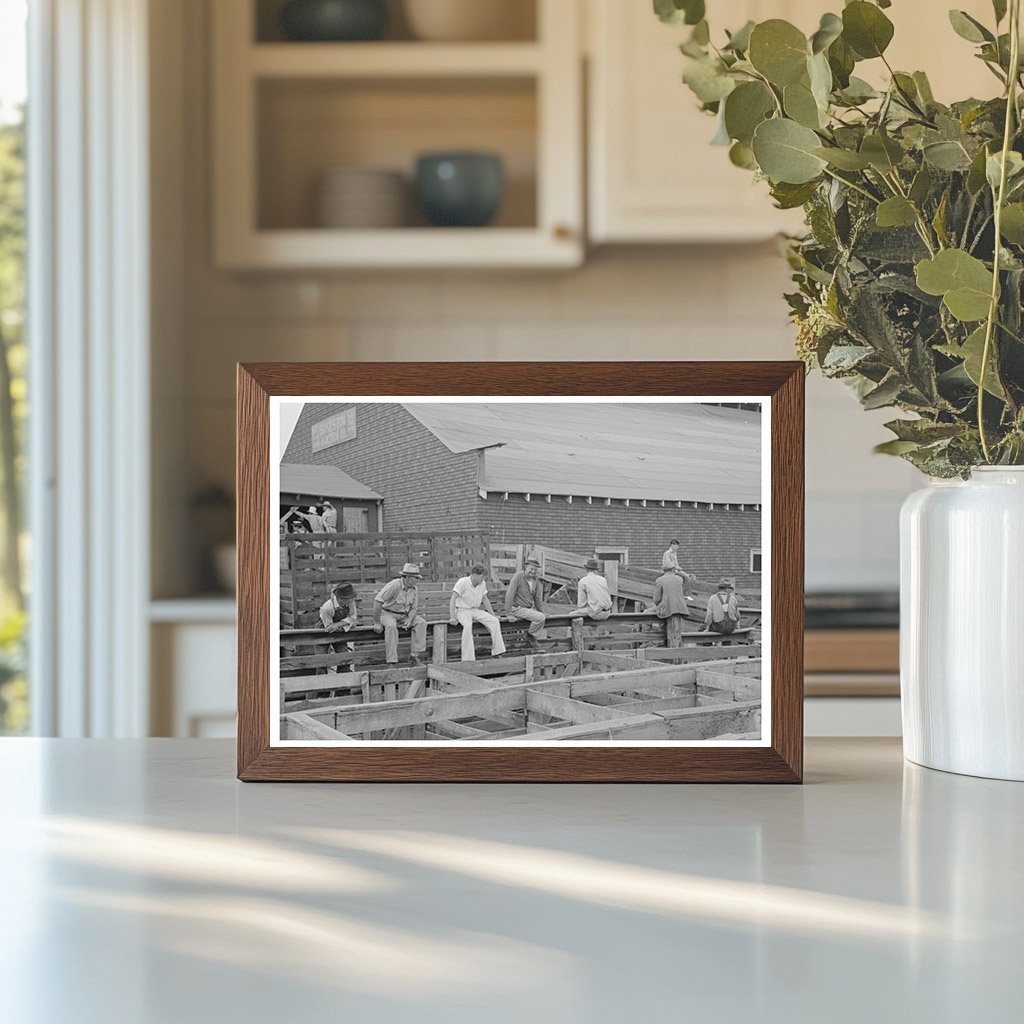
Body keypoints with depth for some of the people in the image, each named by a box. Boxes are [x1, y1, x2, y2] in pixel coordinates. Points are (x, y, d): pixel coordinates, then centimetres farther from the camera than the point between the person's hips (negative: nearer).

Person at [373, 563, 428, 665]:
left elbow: (414, 608, 7)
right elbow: (377, 601, -27)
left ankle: (417, 657, -14)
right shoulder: (394, 586, -23)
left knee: (421, 622, -15)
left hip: (404, 616, 6)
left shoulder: (413, 589, -1)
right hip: (388, 614, -6)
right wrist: (376, 623, -26)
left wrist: (409, 620, -16)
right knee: (391, 626, -38)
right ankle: (391, 662, -37)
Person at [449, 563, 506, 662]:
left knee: (494, 621, -14)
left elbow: (485, 599, 18)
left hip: (476, 610, 6)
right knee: (467, 625, -37)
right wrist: (453, 618, -29)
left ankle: (497, 654, -10)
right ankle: (468, 658, -38)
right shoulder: (462, 582, -16)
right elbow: (453, 600, -21)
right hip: (463, 610, -6)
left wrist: (492, 614, 13)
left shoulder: (482, 583, 3)